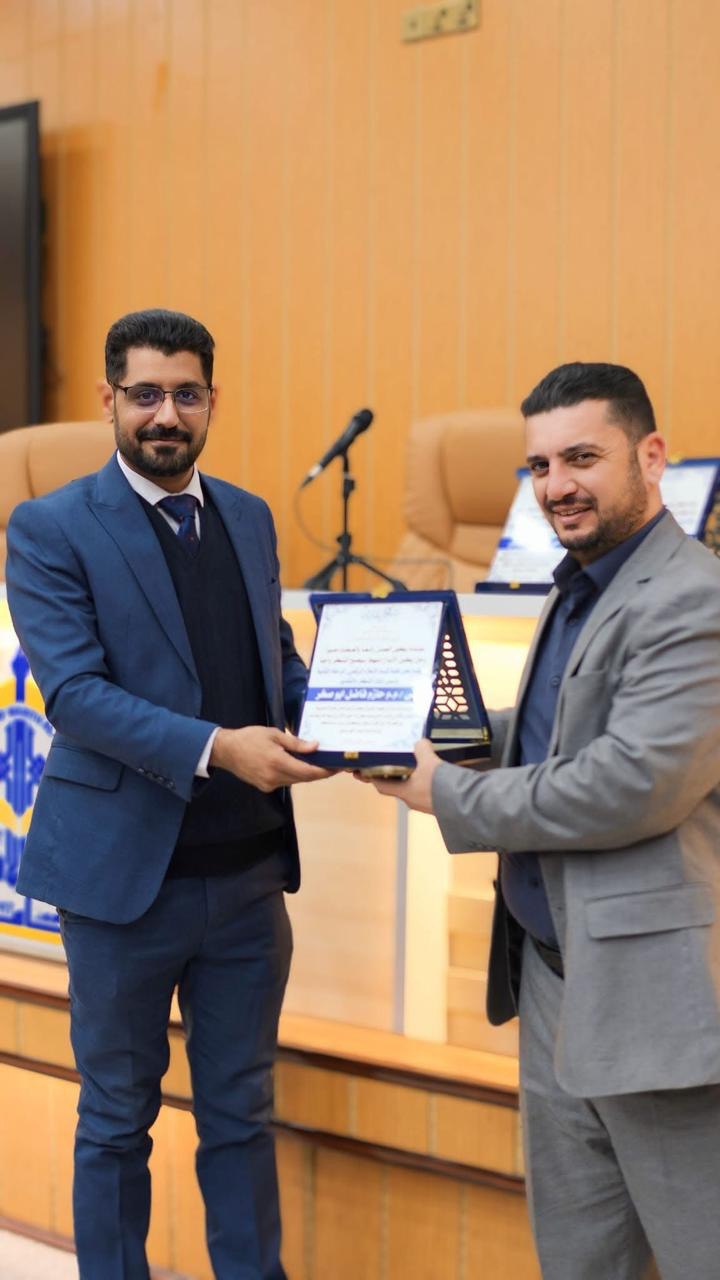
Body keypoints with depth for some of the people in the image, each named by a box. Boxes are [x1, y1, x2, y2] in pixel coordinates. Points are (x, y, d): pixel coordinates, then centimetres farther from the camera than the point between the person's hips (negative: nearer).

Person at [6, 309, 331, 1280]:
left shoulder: (249, 517, 10)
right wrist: (215, 748, -28)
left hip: (248, 871, 5)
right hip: (126, 871, -4)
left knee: (241, 1112, 14)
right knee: (118, 1118, 11)